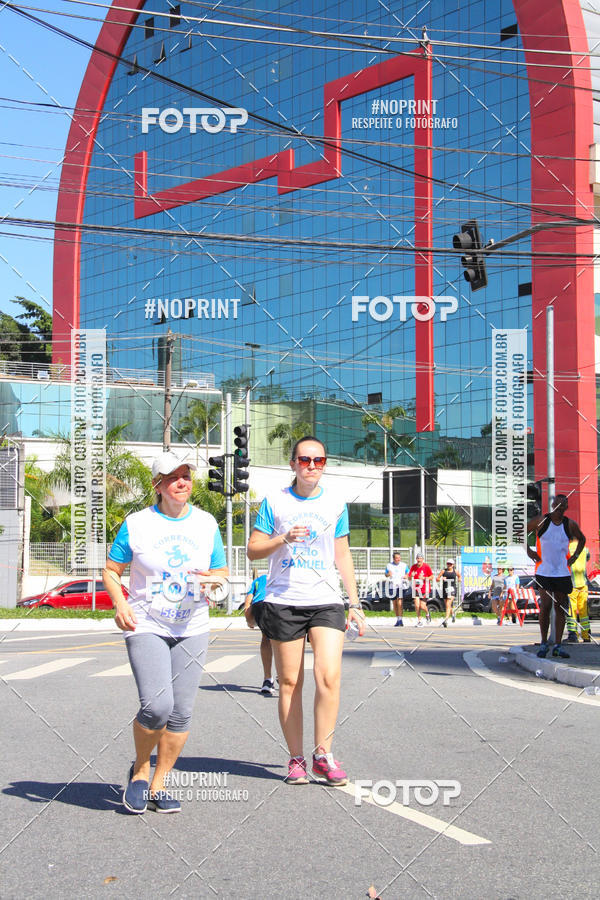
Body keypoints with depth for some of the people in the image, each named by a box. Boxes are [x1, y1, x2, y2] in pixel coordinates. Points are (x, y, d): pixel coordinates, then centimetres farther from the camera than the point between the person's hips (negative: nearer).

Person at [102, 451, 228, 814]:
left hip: (192, 629, 3)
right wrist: (120, 603, -13)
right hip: (146, 627, -3)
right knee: (157, 705, -18)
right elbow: (111, 571, 5)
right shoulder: (137, 524, -1)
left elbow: (222, 571, 15)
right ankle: (140, 769, 10)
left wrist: (212, 579, -9)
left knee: (182, 712, 0)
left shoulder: (206, 523, 8)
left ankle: (158, 784, 16)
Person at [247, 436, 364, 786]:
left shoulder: (336, 503, 10)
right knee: (290, 682, 2)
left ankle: (323, 754, -3)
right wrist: (283, 539, -13)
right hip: (283, 602, -1)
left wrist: (355, 602, 12)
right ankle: (296, 759, 11)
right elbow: (253, 550, 5)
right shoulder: (275, 501, 5)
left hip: (326, 602, 1)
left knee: (329, 676, -14)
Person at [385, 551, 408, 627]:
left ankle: (400, 619, -17)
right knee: (394, 603, 7)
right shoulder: (389, 565, 8)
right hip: (393, 586, 3)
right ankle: (397, 619, 18)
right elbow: (386, 575, 15)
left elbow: (408, 573, 13)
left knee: (399, 602, -16)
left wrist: (406, 576, -10)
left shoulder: (404, 565, 6)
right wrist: (388, 574, -8)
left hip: (401, 585, -3)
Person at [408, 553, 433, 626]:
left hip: (424, 589, -2)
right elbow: (409, 578, 7)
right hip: (416, 589, 3)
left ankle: (427, 613, 30)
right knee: (416, 605, -8)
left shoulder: (426, 566, -7)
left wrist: (424, 578, -18)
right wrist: (411, 576, -16)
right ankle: (419, 620, 8)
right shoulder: (413, 567, 2)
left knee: (422, 606, -5)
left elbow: (432, 577, -3)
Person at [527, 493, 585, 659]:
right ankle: (544, 643, 4)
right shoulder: (540, 521, -3)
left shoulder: (571, 524, 3)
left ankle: (557, 645, 12)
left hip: (563, 572, 2)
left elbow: (581, 539, 22)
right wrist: (528, 550, -2)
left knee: (560, 608, 5)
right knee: (545, 606, -11)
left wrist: (575, 556, 9)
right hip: (543, 571, -2)